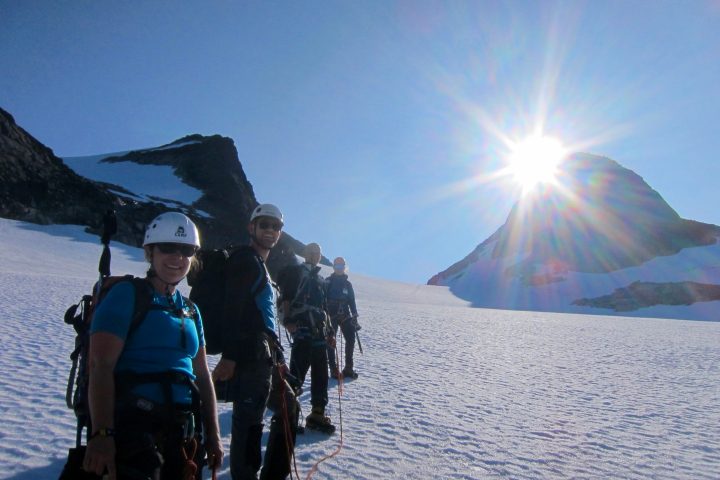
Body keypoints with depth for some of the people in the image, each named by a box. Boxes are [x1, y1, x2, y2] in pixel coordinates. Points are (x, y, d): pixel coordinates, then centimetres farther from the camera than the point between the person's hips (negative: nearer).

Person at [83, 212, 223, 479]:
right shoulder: (127, 294, -5)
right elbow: (100, 366, -15)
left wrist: (213, 435, 13)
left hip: (180, 430, 7)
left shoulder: (190, 311, 13)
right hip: (132, 426, -6)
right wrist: (101, 434, -24)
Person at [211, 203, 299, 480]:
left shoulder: (263, 266, 22)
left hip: (266, 358, 10)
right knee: (249, 422, -8)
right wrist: (229, 356, -25)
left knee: (288, 407, 20)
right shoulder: (245, 259, -6)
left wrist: (278, 357, 22)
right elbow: (232, 310, -18)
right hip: (251, 356, -10)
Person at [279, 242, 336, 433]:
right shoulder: (296, 271, 2)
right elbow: (286, 297, -9)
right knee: (297, 373, -11)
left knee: (321, 373, 9)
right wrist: (288, 320, -21)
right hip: (302, 329, -8)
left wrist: (329, 329, 19)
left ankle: (317, 414, 17)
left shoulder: (320, 278, 23)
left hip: (319, 331, 8)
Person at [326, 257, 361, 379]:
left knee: (351, 339, -2)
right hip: (331, 316, -4)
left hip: (345, 316, 4)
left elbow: (352, 301, 14)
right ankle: (333, 369, 4)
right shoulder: (328, 282, 1)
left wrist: (354, 317, 9)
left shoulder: (347, 284, 13)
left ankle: (348, 368, 9)